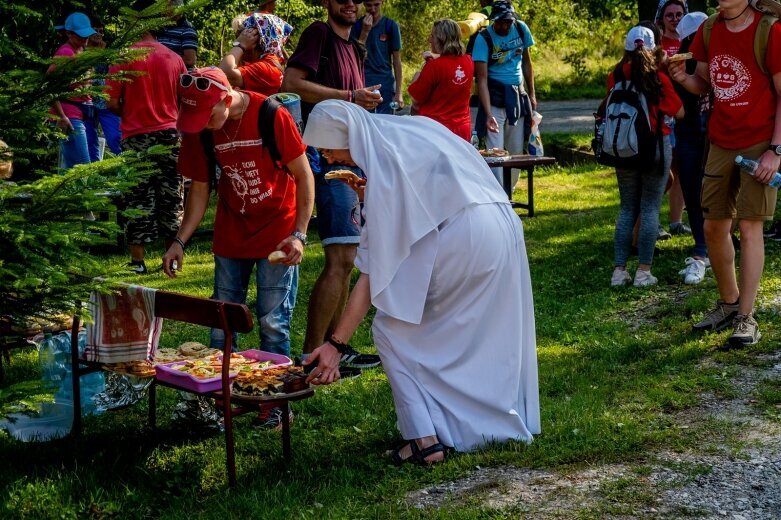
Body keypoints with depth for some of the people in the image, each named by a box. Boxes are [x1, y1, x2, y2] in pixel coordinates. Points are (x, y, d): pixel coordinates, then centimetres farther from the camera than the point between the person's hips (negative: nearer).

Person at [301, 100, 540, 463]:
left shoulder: (382, 165, -7)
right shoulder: (410, 129, 15)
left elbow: (374, 274, -9)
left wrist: (335, 342, -8)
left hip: (464, 239, -9)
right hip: (505, 229, 9)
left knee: (391, 330, 4)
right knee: (488, 336, 26)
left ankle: (424, 439, 0)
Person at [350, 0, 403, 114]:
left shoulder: (391, 26, 0)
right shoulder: (357, 26, 4)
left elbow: (396, 60, 1)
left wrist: (398, 92, -4)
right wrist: (365, 31, -12)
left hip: (386, 85, -1)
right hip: (363, 85, 1)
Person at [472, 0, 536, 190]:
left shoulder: (521, 29, -1)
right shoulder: (484, 38, -16)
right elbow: (482, 79, -20)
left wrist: (531, 94, 15)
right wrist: (488, 114, -28)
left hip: (517, 96, 5)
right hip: (494, 97, -5)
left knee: (516, 150, 9)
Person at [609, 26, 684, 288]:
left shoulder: (615, 77, -3)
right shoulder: (658, 78, -9)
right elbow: (679, 112, -4)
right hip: (655, 146, -3)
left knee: (627, 208, 11)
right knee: (650, 209, 2)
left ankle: (619, 270, 7)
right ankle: (643, 271, 1)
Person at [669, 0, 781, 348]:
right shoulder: (709, 30, 3)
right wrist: (684, 78, -10)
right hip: (721, 143, 6)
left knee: (749, 227, -7)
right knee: (714, 227, 9)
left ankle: (746, 319, -1)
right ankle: (729, 303, 28)